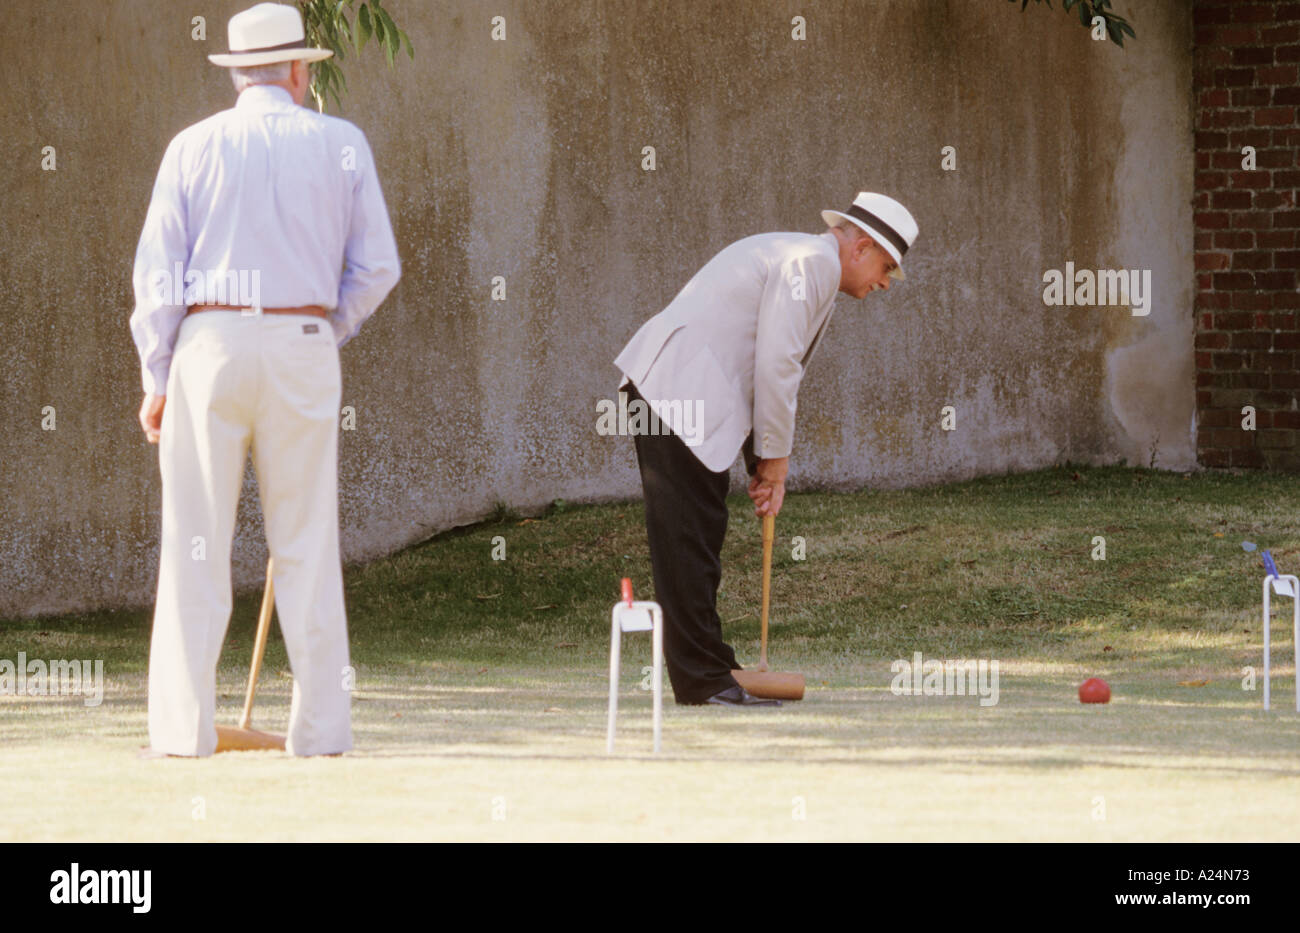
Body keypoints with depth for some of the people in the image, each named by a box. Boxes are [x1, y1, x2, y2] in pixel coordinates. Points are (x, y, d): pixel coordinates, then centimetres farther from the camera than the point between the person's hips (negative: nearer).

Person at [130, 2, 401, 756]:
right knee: (309, 545, 4)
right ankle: (320, 728, 3)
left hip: (210, 342, 0)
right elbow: (378, 267, 5)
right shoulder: (341, 144, 5)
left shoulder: (195, 147, 4)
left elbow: (158, 273, 1)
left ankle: (184, 727, -3)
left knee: (196, 545, 0)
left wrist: (157, 378, 7)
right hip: (304, 344, 1)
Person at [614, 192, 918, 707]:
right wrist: (775, 457, -6)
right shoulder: (808, 261, -10)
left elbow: (774, 369, 25)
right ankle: (704, 680, -9)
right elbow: (776, 365, -15)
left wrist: (766, 460, 18)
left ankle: (709, 671, 21)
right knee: (688, 541, -9)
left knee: (700, 537, 15)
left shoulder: (811, 266, 24)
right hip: (677, 393, -11)